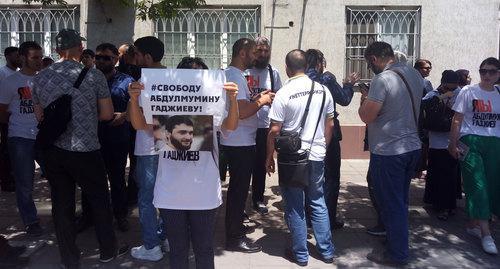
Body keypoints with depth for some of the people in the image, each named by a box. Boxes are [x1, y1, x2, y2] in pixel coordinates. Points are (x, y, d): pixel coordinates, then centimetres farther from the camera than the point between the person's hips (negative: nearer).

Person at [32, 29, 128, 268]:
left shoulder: (40, 78, 2)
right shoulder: (94, 75, -10)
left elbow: (40, 116, 11)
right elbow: (107, 114, -5)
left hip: (53, 151, 4)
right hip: (85, 150, -3)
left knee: (62, 204, 12)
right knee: (99, 201, 13)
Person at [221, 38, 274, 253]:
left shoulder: (231, 74, 14)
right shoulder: (235, 76, -19)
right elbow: (242, 111, -29)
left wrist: (256, 98, 10)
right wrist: (262, 101, -14)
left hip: (236, 142, 11)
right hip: (240, 143, -10)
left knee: (237, 187, 21)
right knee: (239, 189, -1)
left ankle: (234, 225, 35)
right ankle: (234, 238, 10)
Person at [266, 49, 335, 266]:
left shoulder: (284, 94, -13)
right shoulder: (323, 90, 1)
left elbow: (274, 130, -12)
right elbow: (330, 124, 8)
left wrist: (269, 157, 0)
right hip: (317, 156, 4)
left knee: (295, 207, 7)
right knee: (318, 203, 16)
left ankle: (301, 254, 17)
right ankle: (326, 251, 23)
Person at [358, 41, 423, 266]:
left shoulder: (382, 79, -20)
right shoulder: (415, 74, 7)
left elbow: (367, 116, -20)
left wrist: (364, 101, 0)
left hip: (388, 152, -8)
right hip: (413, 147, 8)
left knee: (391, 205, 4)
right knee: (401, 201, 21)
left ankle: (397, 254, 16)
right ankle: (397, 241, 36)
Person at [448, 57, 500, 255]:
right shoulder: (468, 92, 0)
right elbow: (457, 120, 0)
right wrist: (453, 144, -5)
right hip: (471, 142, -4)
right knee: (478, 185, -7)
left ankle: (474, 224, 20)